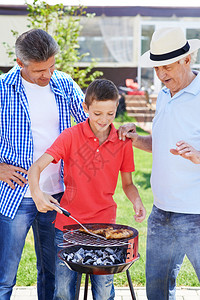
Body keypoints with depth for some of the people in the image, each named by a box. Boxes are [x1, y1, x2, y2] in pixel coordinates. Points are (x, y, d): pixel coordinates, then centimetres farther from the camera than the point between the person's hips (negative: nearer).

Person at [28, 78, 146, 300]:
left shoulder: (123, 141, 1)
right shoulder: (71, 136, -6)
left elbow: (127, 184, 11)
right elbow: (36, 168, -13)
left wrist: (137, 202, -10)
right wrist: (37, 193, -32)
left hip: (104, 224, 1)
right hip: (67, 224, -1)